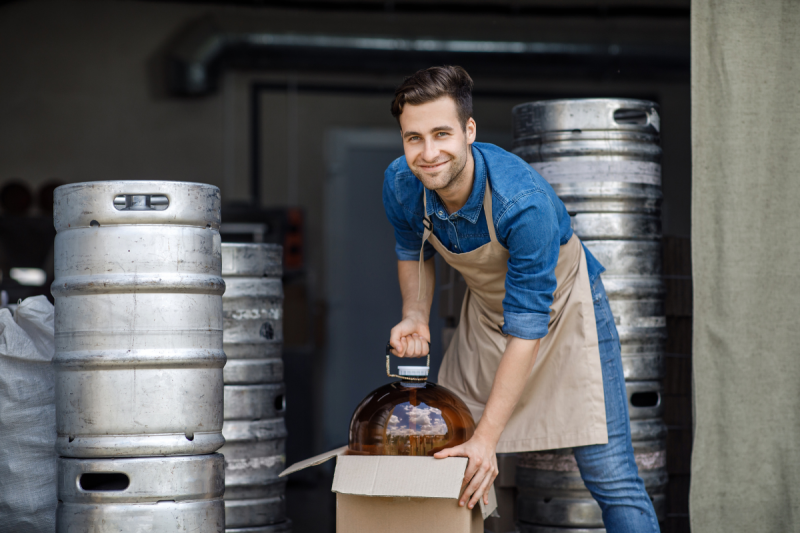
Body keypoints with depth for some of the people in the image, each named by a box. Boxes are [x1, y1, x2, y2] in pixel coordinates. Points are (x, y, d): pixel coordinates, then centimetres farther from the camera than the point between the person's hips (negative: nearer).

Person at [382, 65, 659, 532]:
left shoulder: (523, 201, -37)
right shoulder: (401, 185, -20)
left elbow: (527, 327, -32)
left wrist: (487, 437, -34)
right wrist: (415, 317, -14)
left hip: (562, 304, -5)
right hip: (486, 310, 5)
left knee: (611, 476, -11)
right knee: (449, 456, 6)